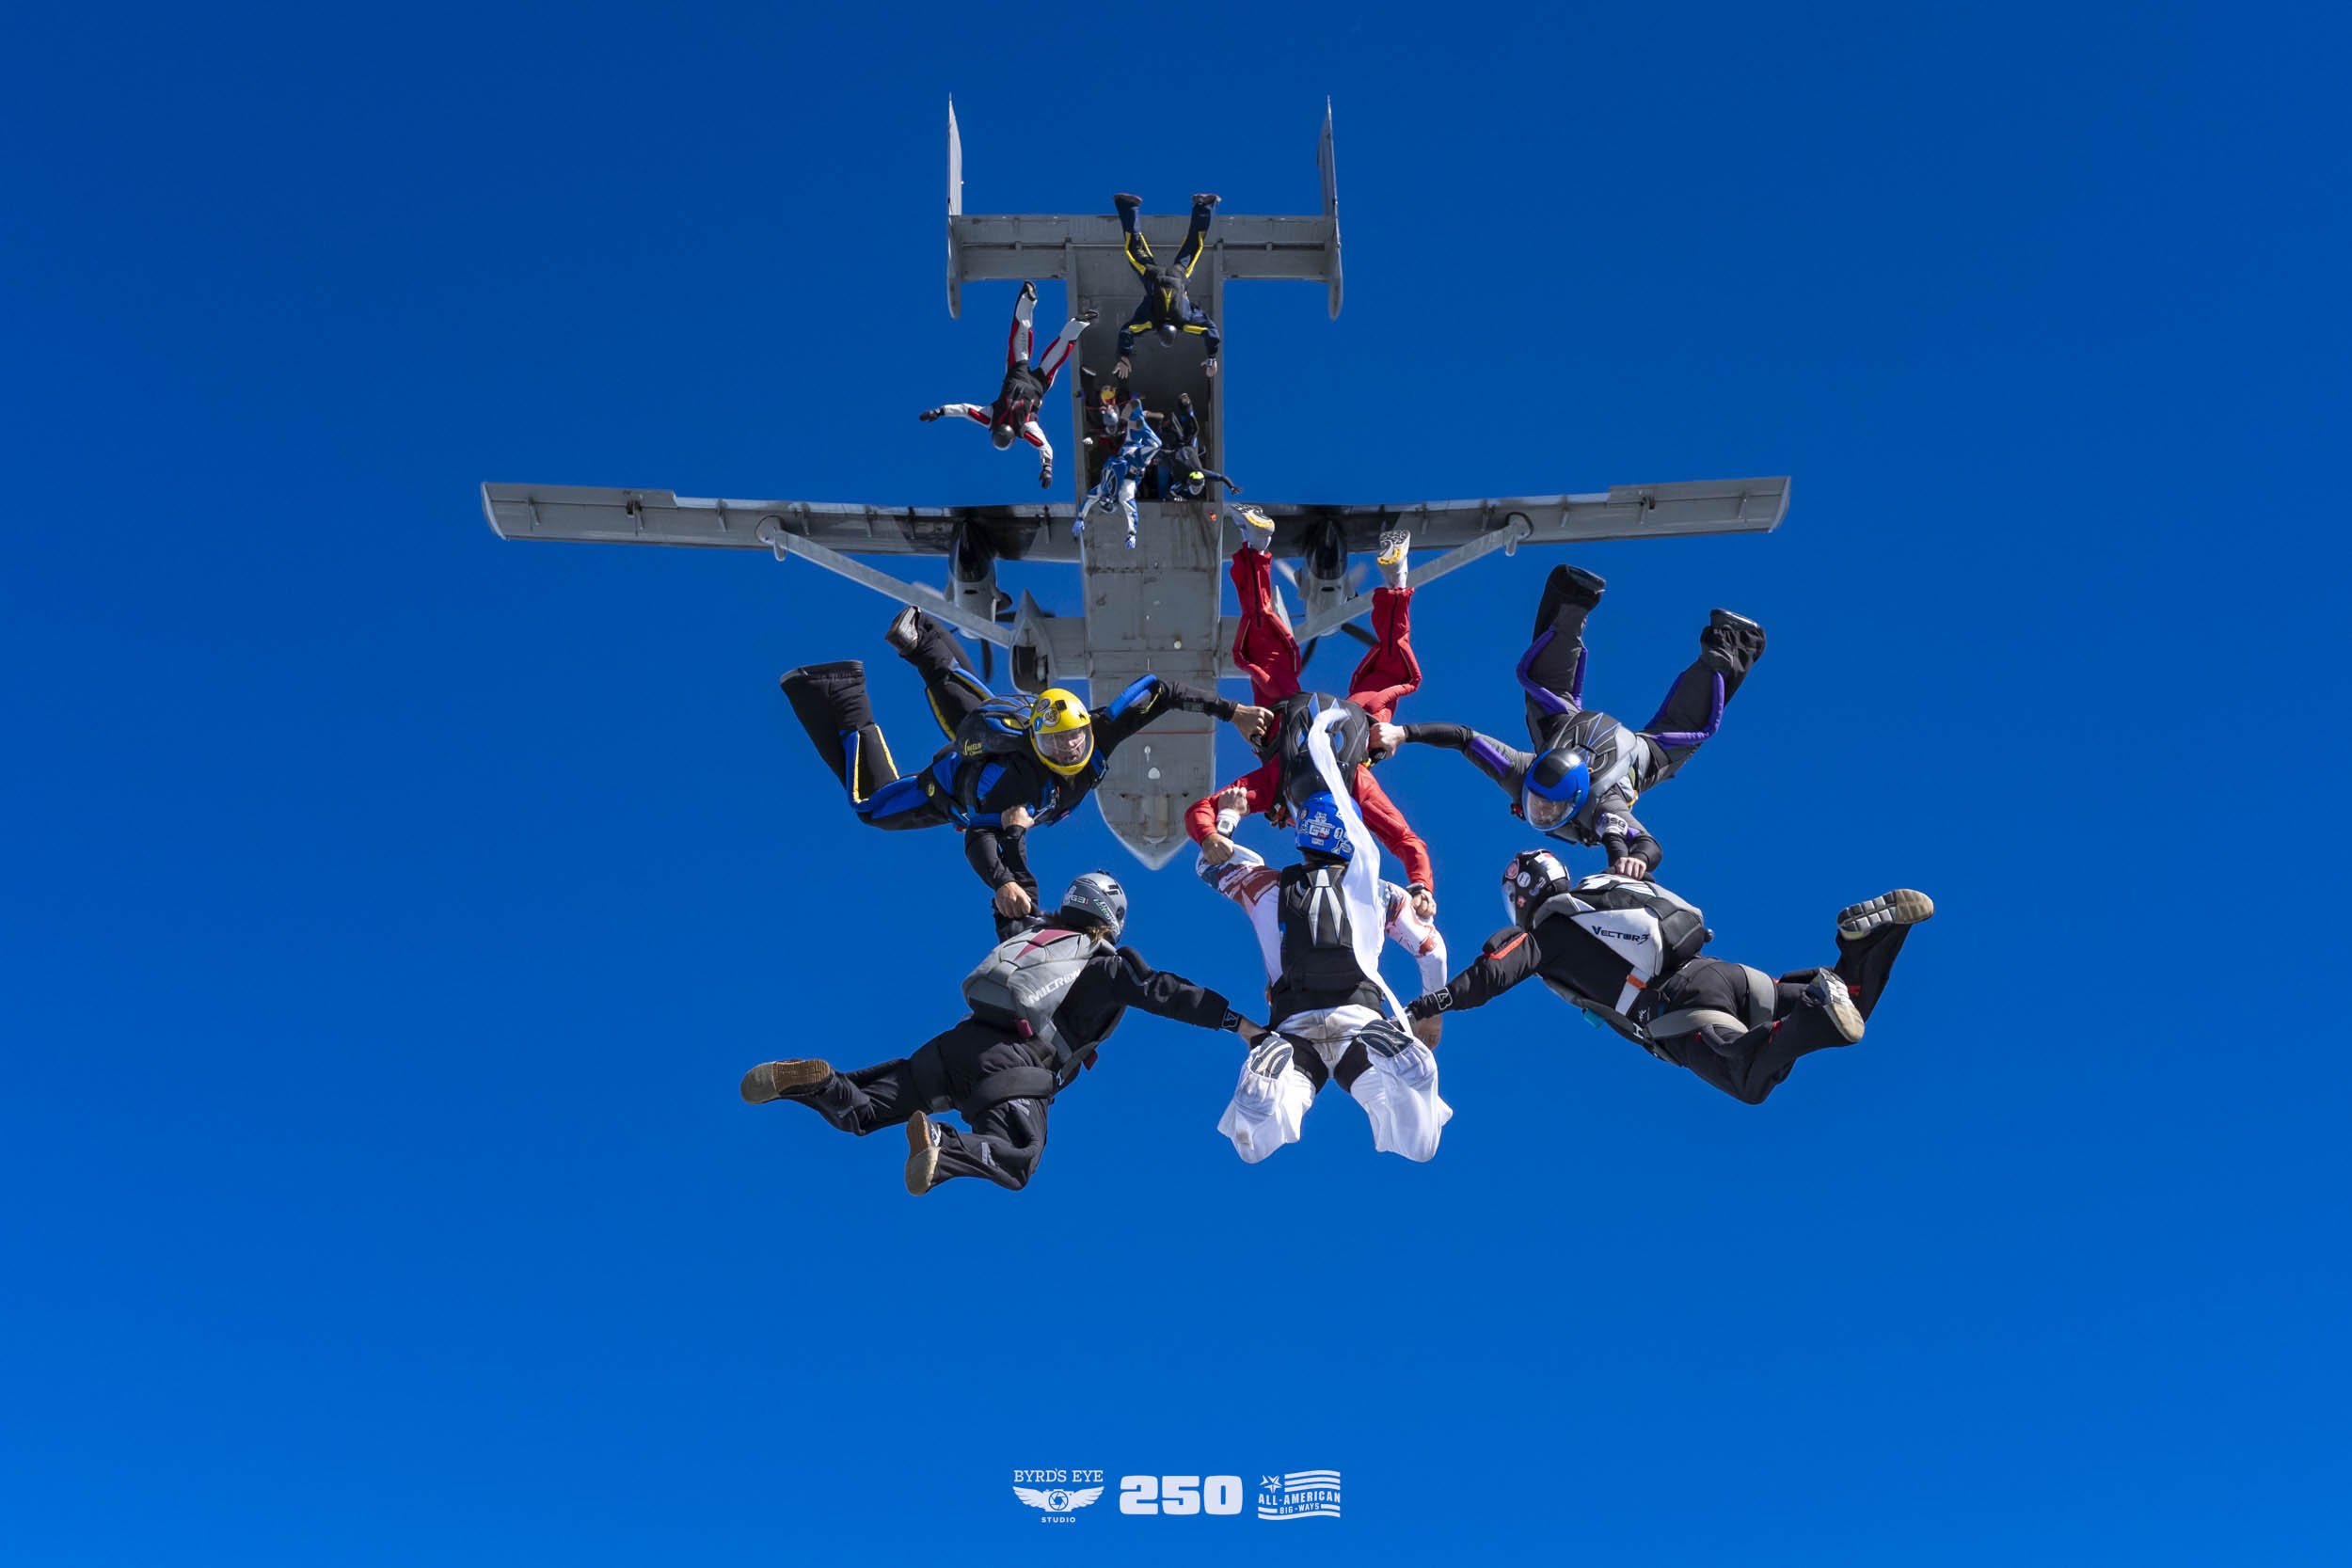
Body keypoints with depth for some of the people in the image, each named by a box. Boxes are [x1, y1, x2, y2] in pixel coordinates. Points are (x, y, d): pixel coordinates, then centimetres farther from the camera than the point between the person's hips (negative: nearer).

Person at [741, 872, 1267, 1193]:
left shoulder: (1031, 934, 29)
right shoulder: (1107, 966, 12)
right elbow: (1165, 992, 4)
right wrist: (1235, 1021, 9)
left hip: (958, 1041, 6)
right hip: (1011, 1067, -6)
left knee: (859, 1111, 12)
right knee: (1017, 1162, -18)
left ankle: (812, 1080, -16)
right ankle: (945, 1146, -44)